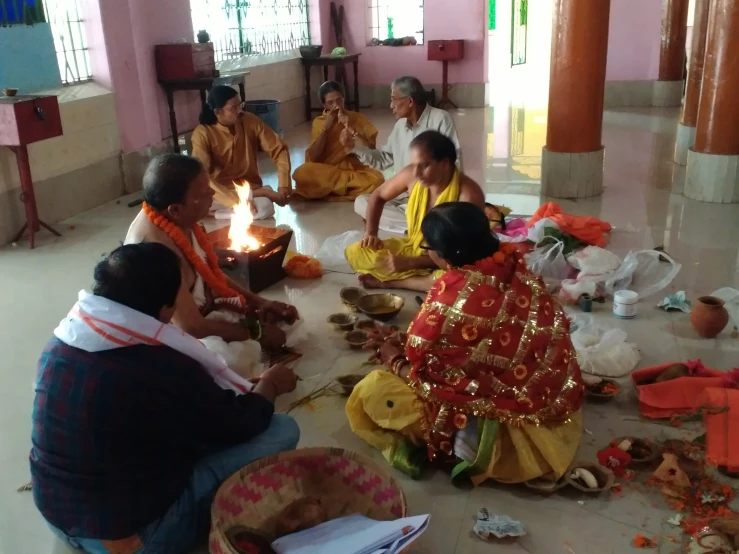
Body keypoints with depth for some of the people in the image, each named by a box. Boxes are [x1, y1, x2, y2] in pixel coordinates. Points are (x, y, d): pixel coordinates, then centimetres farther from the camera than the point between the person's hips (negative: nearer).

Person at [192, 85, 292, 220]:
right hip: (221, 191, 0)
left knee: (265, 209, -33)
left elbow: (279, 150, -4)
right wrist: (235, 200, -34)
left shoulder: (251, 121, -7)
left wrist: (284, 186, -18)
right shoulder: (202, 133, -15)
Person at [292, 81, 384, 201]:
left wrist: (351, 129, -15)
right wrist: (326, 128, -10)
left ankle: (326, 191, -19)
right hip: (327, 172, -1)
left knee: (377, 179, -34)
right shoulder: (318, 122, 7)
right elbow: (312, 158, -5)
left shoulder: (358, 119, 4)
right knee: (301, 174, -30)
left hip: (356, 171, 1)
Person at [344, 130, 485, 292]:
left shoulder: (469, 194, -28)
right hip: (412, 247, 5)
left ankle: (393, 282, -16)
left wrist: (410, 263, -33)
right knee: (354, 252, -9)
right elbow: (378, 196, 6)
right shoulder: (411, 175, -14)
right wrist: (370, 233, -7)